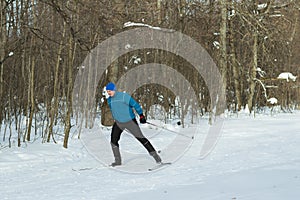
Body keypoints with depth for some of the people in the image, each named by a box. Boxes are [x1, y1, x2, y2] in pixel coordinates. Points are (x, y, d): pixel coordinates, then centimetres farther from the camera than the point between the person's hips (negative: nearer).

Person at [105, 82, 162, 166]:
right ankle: (118, 160, 11)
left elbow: (135, 104, -14)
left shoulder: (124, 96, -20)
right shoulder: (109, 100, 1)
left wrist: (141, 115, -13)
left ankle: (154, 154, 8)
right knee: (113, 141, -2)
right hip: (118, 123, 6)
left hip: (130, 121, -6)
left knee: (140, 138, -2)